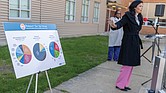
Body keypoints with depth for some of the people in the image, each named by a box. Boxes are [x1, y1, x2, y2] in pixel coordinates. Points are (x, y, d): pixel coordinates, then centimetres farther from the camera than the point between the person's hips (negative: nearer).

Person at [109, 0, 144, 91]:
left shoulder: (139, 17, 12)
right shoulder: (128, 16, -10)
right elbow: (120, 23, -25)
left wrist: (139, 43, 18)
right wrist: (114, 26, -47)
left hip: (135, 43, 8)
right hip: (128, 43, -8)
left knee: (131, 65, 12)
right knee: (127, 64, -5)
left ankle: (125, 84, 23)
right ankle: (120, 84, 9)